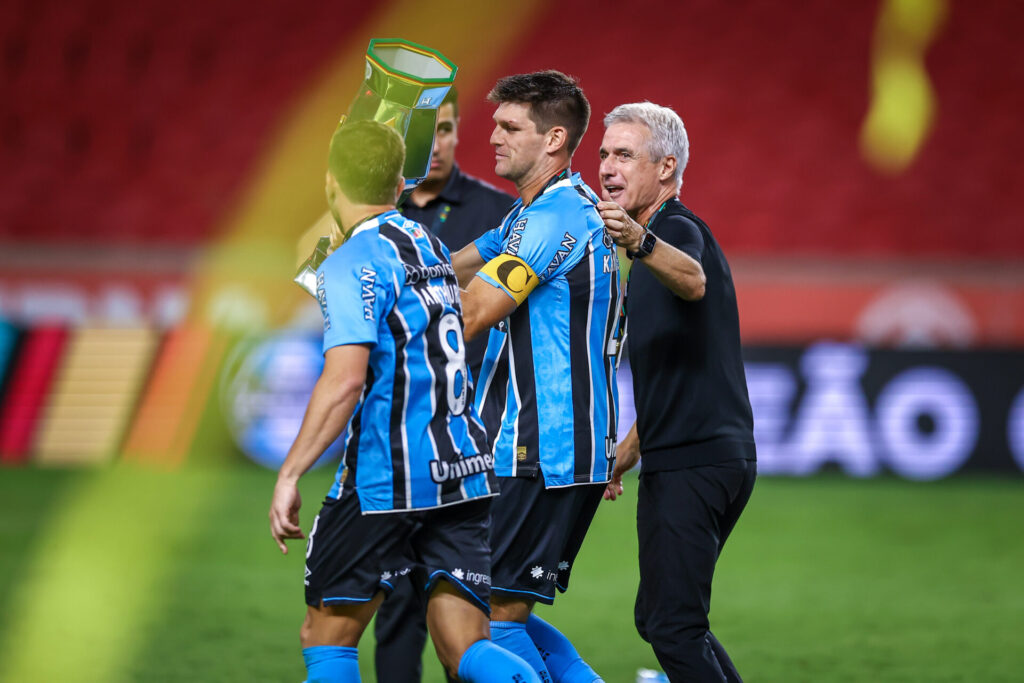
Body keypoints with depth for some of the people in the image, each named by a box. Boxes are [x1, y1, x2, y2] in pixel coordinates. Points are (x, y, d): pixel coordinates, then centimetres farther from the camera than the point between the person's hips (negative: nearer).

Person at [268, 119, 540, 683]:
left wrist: (290, 475, -19)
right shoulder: (429, 246, 14)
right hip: (464, 472, 7)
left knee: (327, 637, 9)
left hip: (387, 478, -7)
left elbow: (344, 381, -22)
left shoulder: (350, 265, -11)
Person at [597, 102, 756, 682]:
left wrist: (639, 242, -57)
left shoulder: (680, 229, -10)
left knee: (673, 628, -13)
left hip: (694, 463, -11)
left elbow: (692, 280, -38)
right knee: (661, 618, 16)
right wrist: (625, 454, 31)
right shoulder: (663, 237, 22)